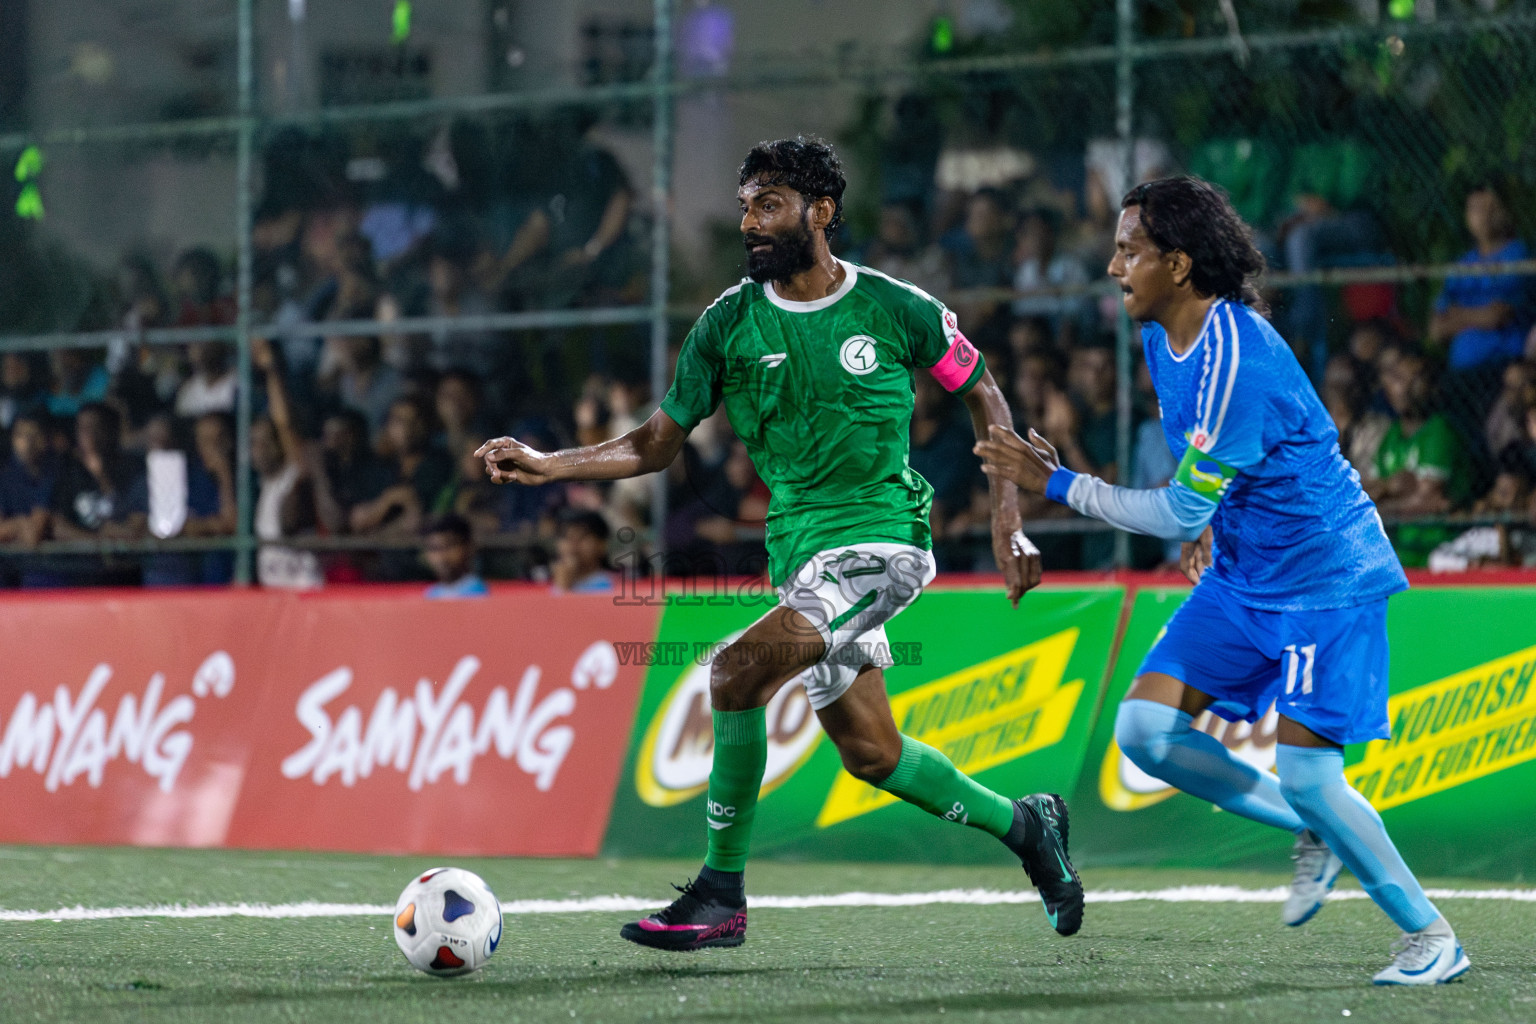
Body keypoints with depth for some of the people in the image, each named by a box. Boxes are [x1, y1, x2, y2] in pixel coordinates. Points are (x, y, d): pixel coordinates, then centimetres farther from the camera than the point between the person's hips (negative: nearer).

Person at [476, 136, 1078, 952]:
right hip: (799, 552, 5)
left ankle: (720, 897, -14)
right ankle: (1023, 825, 32)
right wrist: (548, 465, -7)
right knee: (869, 754, 7)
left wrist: (1008, 524, 0)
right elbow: (657, 443, 8)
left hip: (882, 540, -5)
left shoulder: (896, 310, -5)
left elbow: (983, 397, 8)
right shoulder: (728, 325, 3)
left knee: (736, 670, -24)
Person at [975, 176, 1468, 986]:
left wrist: (1056, 484, -20)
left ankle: (1431, 936, 3)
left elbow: (1180, 512, -24)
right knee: (1146, 729, -2)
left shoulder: (1235, 358, -28)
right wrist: (1206, 526, 19)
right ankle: (1313, 833, 14)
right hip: (1242, 577, 9)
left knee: (1305, 775, -14)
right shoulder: (1161, 336, 1)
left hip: (1325, 577, -9)